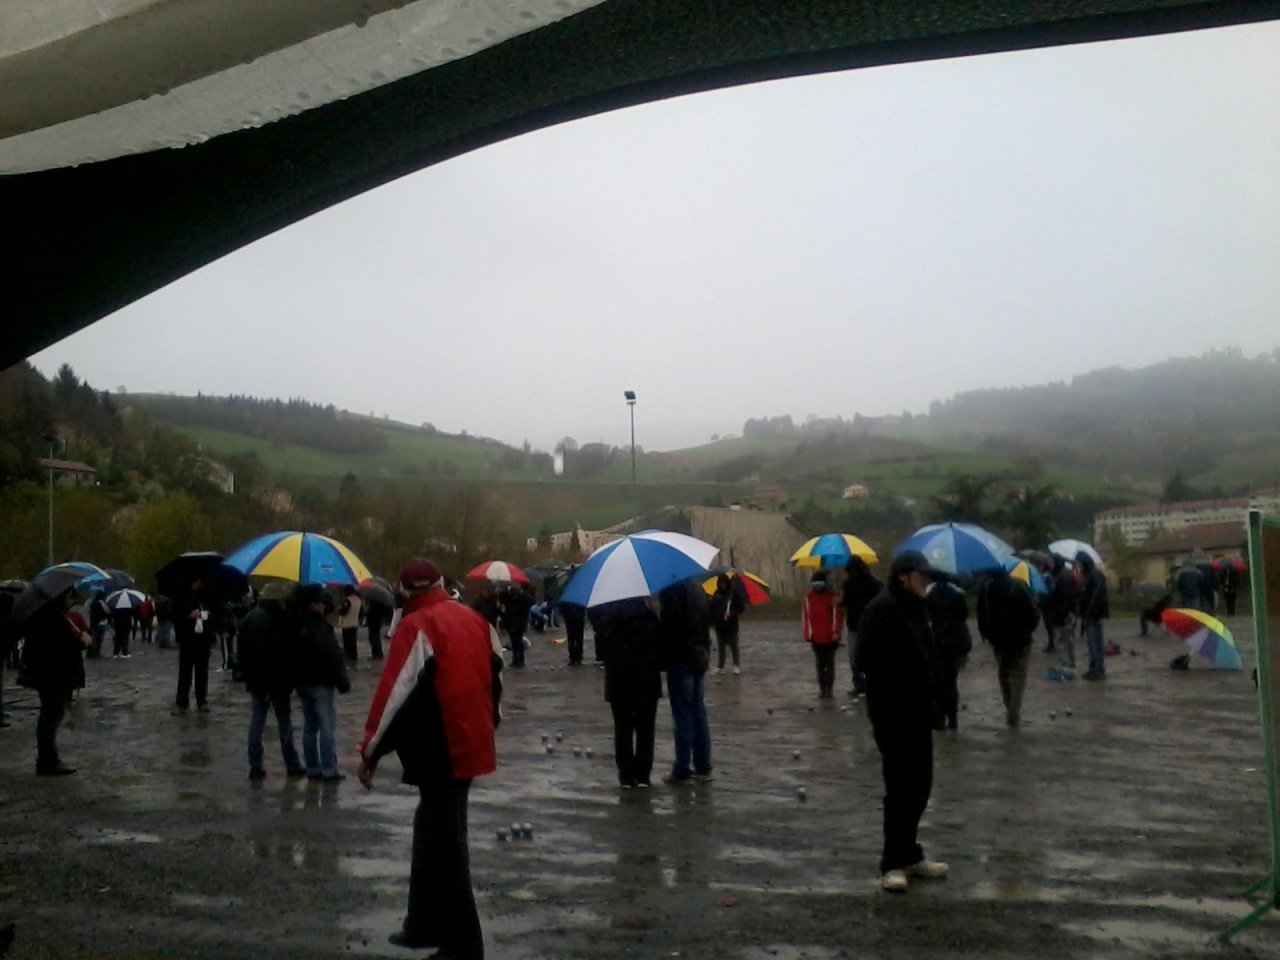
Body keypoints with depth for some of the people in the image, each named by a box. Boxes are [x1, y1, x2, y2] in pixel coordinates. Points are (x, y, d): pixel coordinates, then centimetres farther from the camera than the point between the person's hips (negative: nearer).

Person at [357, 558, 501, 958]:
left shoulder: (417, 626, -14)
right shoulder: (473, 619, 9)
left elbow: (395, 692, -18)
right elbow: (495, 674, 18)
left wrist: (371, 751, -11)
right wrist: (486, 723, 30)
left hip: (439, 751, -8)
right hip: (468, 742, 8)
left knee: (444, 841, -1)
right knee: (434, 830, 21)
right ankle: (425, 925, 32)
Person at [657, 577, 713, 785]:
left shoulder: (673, 588, -15)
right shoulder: (697, 585, 11)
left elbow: (668, 626, -19)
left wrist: (661, 657, -10)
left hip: (680, 660, -8)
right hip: (698, 658, 8)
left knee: (683, 716, -5)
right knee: (698, 713, 12)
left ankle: (682, 771, -2)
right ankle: (703, 768, 17)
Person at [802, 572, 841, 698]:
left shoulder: (832, 596, -5)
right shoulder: (808, 596, 1)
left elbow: (836, 614, -7)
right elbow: (805, 615, 1)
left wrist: (835, 632, -14)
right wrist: (808, 633, -4)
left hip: (830, 637, -2)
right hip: (816, 637, 2)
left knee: (830, 663, 6)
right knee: (820, 664, 10)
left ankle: (829, 688, 11)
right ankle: (822, 688, 17)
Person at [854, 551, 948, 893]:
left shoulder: (918, 607, 13)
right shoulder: (881, 609, -15)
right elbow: (867, 660, -23)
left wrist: (933, 699, 11)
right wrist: (896, 693, -19)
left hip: (918, 713, 9)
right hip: (893, 716, -9)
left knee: (920, 785, 14)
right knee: (901, 788, -4)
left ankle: (908, 854, 27)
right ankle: (894, 862, 7)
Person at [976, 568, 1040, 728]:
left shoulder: (984, 588, -10)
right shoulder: (1019, 586, -16)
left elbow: (981, 614, -7)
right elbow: (1034, 611, -13)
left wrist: (986, 633, 7)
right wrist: (1029, 629, 3)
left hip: (997, 638, 3)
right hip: (1020, 638, -2)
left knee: (1003, 674, 20)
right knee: (1018, 676, 7)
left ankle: (1010, 710, 27)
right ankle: (1014, 714, 0)